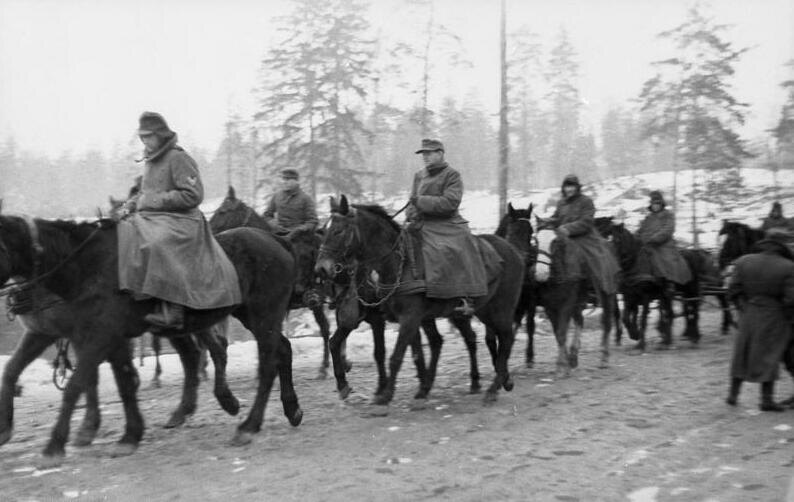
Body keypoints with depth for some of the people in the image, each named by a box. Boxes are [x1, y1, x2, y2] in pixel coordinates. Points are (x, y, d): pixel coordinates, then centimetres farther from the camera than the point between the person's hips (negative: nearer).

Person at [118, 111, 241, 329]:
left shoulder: (178, 158, -8)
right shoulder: (151, 162, 19)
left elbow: (193, 195, -15)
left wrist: (156, 200, -16)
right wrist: (131, 204, 9)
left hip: (180, 221, -10)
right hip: (149, 218, 10)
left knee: (157, 245, -36)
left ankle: (171, 311, -39)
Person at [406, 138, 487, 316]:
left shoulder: (452, 175, -3)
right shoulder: (419, 176, 17)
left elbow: (450, 202, -15)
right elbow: (412, 201, 20)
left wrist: (421, 202, -18)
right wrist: (412, 215, -3)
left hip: (446, 224, -7)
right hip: (422, 225, 7)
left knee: (455, 249, -30)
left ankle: (466, 298, -29)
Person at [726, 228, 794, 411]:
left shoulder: (744, 262, -4)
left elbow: (733, 290, -4)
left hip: (748, 314, 3)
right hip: (773, 317, -3)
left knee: (742, 353, 15)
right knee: (769, 356, 6)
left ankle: (733, 394, 21)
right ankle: (766, 398, 6)